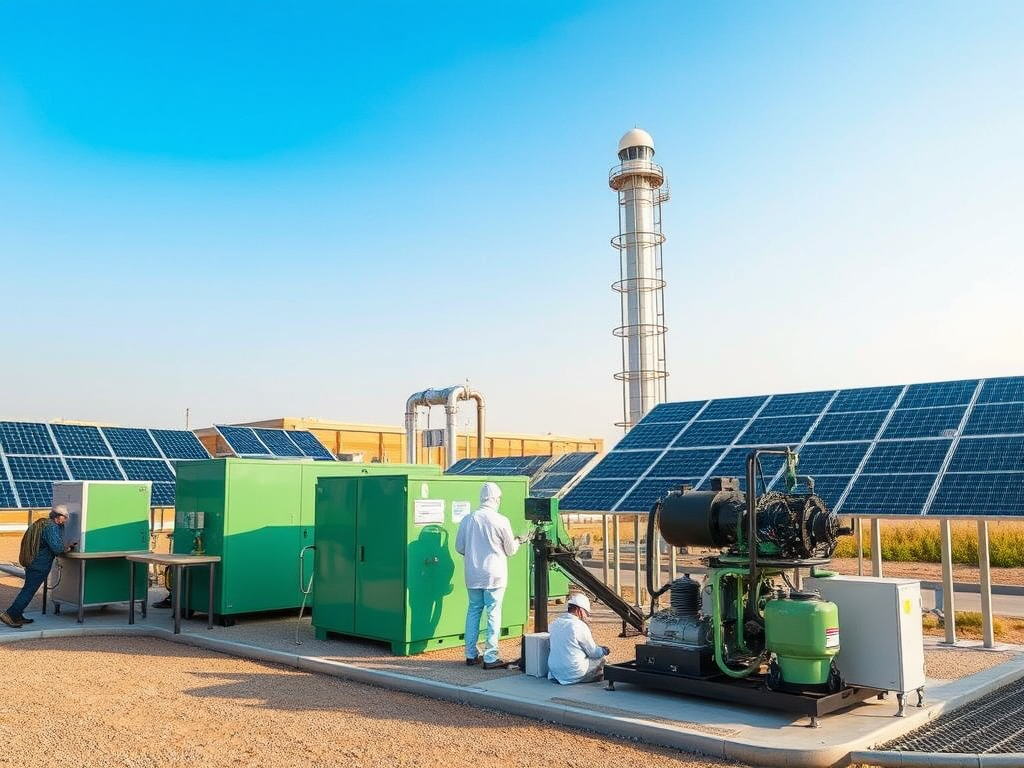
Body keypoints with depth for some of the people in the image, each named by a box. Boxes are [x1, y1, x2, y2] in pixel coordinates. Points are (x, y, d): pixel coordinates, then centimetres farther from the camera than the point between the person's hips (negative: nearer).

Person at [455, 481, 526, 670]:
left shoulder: (467, 519, 0)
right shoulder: (501, 521, -12)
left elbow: (459, 548, 7)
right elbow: (510, 550, -2)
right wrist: (518, 541, 19)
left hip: (473, 575, 4)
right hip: (494, 576, -4)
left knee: (473, 611, 15)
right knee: (493, 614, 3)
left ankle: (471, 655, 21)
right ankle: (490, 658, 4)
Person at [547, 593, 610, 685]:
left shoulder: (555, 623, 5)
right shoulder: (580, 626, -15)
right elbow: (593, 653, -6)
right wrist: (603, 651, 17)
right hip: (573, 674, -7)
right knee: (601, 660, 11)